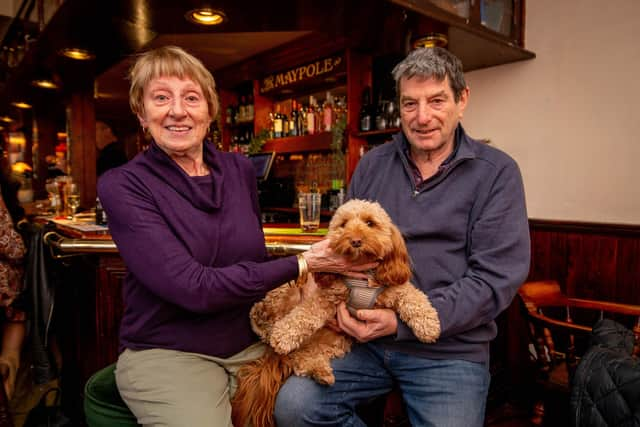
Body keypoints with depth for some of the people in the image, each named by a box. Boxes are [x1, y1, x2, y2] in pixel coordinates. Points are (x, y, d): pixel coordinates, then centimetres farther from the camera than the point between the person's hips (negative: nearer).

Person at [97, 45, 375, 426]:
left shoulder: (241, 169, 3)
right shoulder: (122, 185, -10)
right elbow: (192, 287, -20)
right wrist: (303, 264, -19)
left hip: (251, 344, 4)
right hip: (166, 353, -3)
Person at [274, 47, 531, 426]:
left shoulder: (496, 173, -4)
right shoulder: (372, 165, 8)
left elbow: (496, 278, -12)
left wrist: (402, 323, -18)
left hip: (449, 351, -2)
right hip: (365, 340, 3)